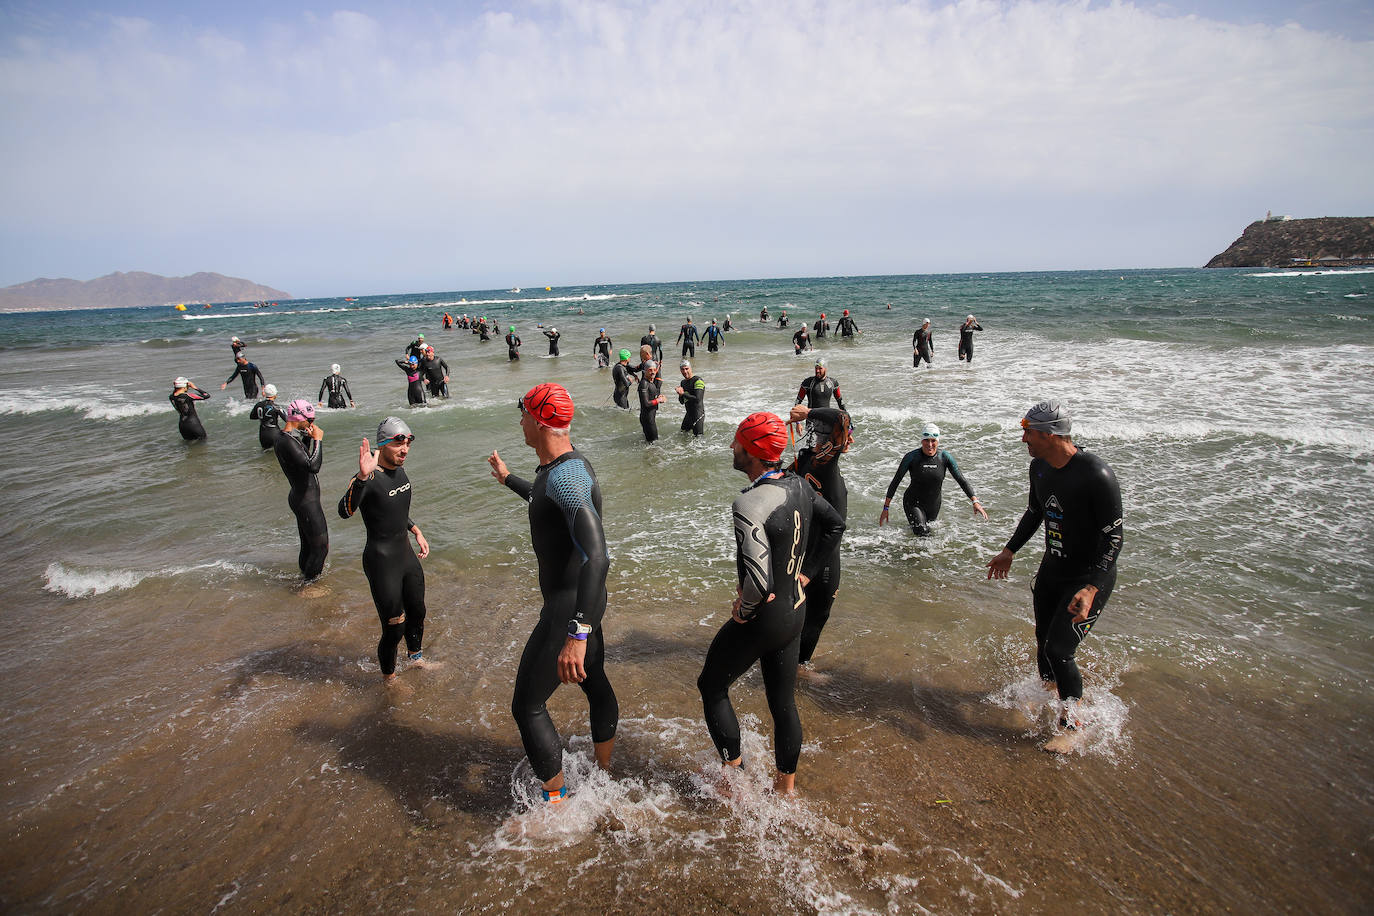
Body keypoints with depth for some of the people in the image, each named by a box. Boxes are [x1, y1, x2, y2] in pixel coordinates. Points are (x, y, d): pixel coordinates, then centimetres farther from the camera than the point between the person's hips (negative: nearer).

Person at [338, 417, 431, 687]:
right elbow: (345, 511, -43)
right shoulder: (369, 478, -23)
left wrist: (416, 532, 16)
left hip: (406, 555, 8)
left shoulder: (399, 470, 3)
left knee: (417, 613, 25)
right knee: (393, 629, 3)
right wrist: (362, 477, -56)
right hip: (382, 562, -8)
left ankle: (415, 657, 51)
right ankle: (389, 678, 29)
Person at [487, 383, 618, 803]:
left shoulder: (566, 475, -29)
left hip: (569, 610, -10)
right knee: (596, 686, 25)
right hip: (585, 601, 10)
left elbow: (596, 556, -40)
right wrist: (508, 478, 45)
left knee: (527, 706, 5)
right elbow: (543, 500, 30)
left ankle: (556, 801, 20)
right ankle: (604, 773, 46)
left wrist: (577, 634, -45)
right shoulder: (566, 464, 4)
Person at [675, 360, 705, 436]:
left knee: (698, 436, -3)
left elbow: (697, 399, -27)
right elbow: (682, 402, 11)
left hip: (698, 413, -8)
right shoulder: (683, 382, 8)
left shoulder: (698, 381, -17)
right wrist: (680, 395, -10)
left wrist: (683, 394, -21)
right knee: (683, 432, 20)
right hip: (689, 413, 8)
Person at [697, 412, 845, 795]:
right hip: (795, 611, 8)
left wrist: (743, 609, -15)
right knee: (784, 702, 20)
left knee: (711, 686, 16)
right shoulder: (799, 485, -2)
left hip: (760, 619, -7)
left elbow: (758, 580, -35)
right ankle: (786, 786, 36)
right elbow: (834, 525, 14)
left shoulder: (749, 503, -28)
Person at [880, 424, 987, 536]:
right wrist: (885, 508, -13)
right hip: (914, 504, -4)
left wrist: (975, 501, -16)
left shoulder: (945, 457, -10)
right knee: (922, 533, -17)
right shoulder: (911, 457, -17)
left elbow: (961, 480, -5)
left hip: (934, 505, 4)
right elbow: (895, 481, -12)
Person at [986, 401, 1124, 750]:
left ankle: (1072, 724, 12)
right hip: (1052, 568, 7)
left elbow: (1114, 536, -23)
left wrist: (1091, 588, -32)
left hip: (1090, 576, -7)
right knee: (1043, 643, 16)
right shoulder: (1039, 467, -2)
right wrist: (1009, 551, 17)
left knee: (1059, 650, -9)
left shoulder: (1097, 475, -27)